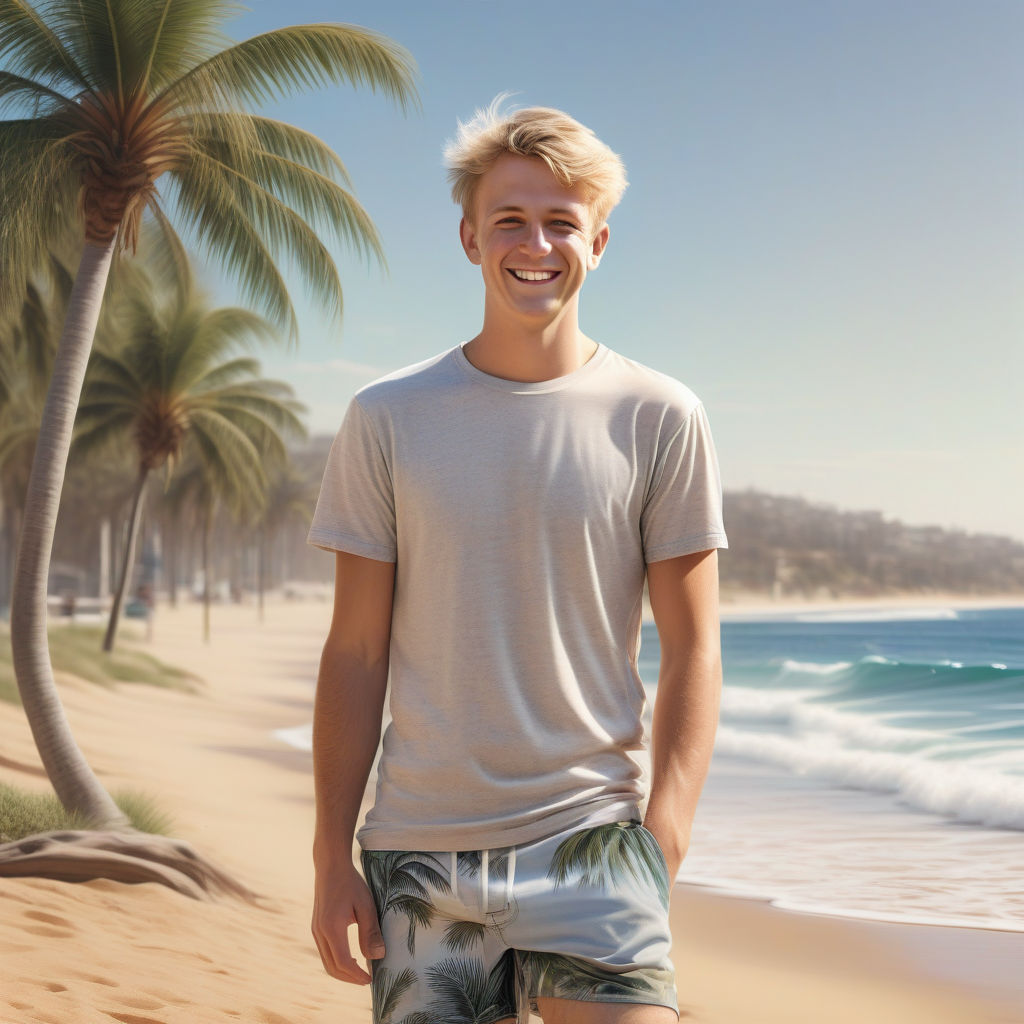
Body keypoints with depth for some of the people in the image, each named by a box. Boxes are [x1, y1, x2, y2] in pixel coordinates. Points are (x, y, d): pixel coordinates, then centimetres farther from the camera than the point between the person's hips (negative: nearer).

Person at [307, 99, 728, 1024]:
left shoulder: (659, 420, 1)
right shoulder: (387, 420, 3)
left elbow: (691, 651, 2)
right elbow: (355, 653, 4)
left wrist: (663, 842, -8)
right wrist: (332, 858, 1)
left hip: (592, 844, -1)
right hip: (420, 851, 1)